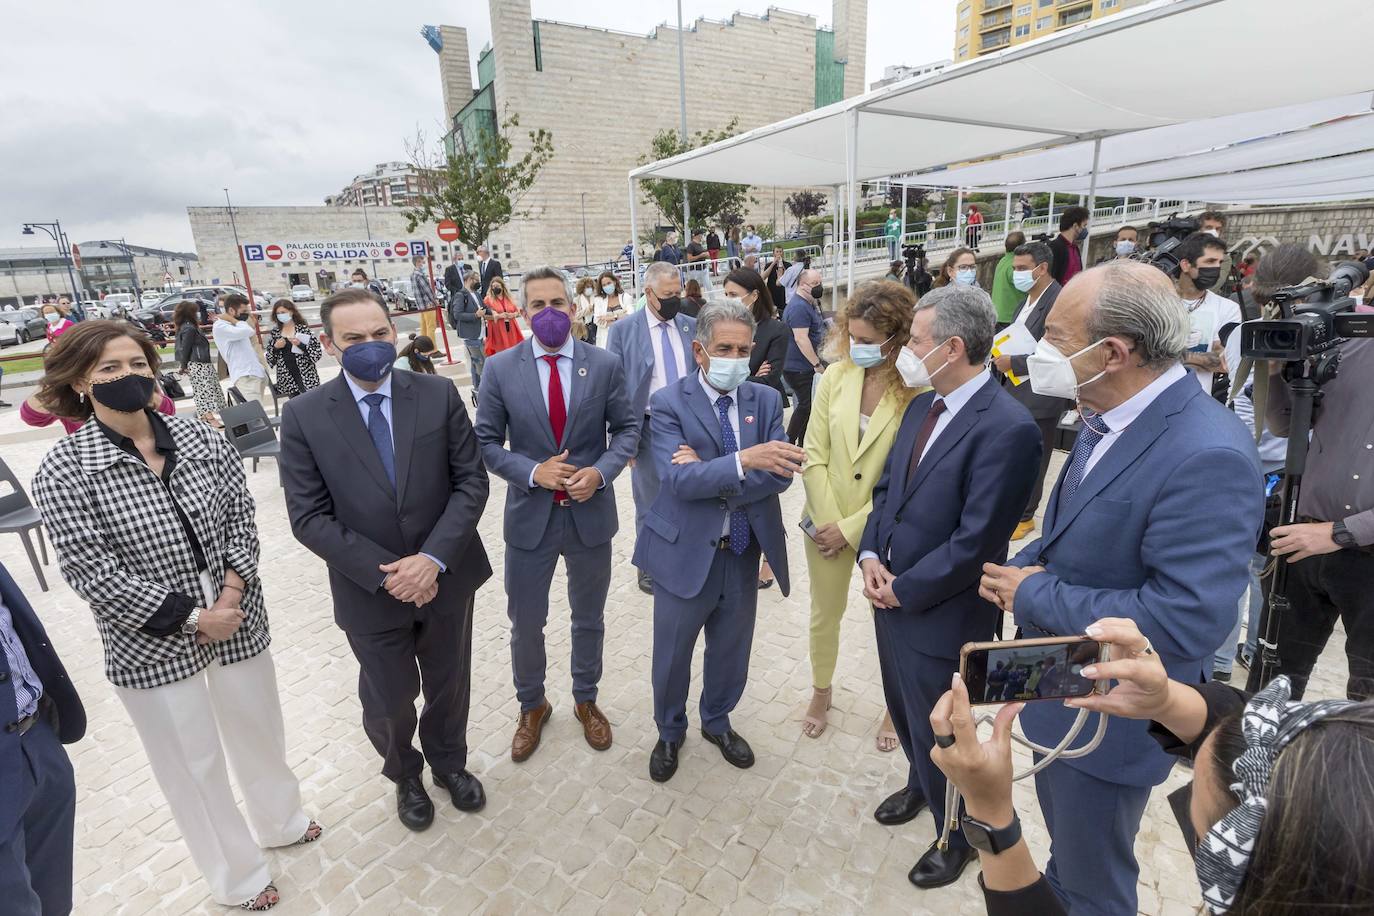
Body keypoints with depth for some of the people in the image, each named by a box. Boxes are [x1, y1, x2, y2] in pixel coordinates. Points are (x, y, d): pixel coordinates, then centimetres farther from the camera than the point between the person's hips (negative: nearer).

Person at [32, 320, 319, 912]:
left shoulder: (201, 439, -2)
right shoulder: (63, 471, -12)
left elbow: (240, 513, 0)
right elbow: (89, 570, -16)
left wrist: (232, 590, -14)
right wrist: (190, 618, -18)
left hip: (238, 620, 3)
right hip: (151, 645, -3)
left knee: (259, 731, 21)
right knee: (194, 762, 15)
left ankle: (280, 821, 50)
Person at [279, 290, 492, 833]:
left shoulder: (439, 395, -8)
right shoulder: (304, 416, -10)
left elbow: (471, 481, -8)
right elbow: (309, 517, -10)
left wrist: (434, 558, -19)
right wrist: (385, 573, -18)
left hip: (446, 578, 1)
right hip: (370, 593, -1)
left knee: (449, 685, 22)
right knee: (389, 702, 18)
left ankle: (449, 762, 52)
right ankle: (405, 775, 51)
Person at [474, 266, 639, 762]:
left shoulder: (605, 364, -5)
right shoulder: (500, 368, -6)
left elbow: (627, 428, 0)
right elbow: (487, 442, -2)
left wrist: (600, 472, -17)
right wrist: (533, 472, -18)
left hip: (591, 513, 1)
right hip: (530, 516, 0)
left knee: (589, 621, 19)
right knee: (525, 625, 15)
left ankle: (586, 700, 45)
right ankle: (532, 706, 43)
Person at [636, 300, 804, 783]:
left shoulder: (766, 399, -1)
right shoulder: (667, 403, -12)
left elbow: (780, 473, -11)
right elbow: (680, 480, -24)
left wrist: (708, 475, -22)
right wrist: (743, 460, -38)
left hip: (744, 552, 3)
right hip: (686, 552, -3)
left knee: (731, 649, 22)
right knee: (672, 655, 16)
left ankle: (717, 721, 51)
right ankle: (670, 732, 45)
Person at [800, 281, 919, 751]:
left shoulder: (918, 390, -19)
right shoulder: (835, 376, -7)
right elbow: (814, 455, -4)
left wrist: (851, 529, -14)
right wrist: (827, 522, -9)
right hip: (826, 522, 3)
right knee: (825, 613, 21)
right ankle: (821, 691, 47)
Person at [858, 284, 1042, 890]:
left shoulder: (1008, 427, -24)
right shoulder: (922, 406, 3)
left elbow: (975, 542, -25)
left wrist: (903, 590, -16)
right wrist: (871, 555, -6)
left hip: (940, 615, -7)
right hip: (890, 595, 8)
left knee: (937, 732, 15)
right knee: (905, 711, 28)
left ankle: (957, 834, 44)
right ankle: (920, 783, 58)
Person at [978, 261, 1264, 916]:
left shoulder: (1206, 456, -30)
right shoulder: (1107, 419, -3)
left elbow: (1185, 624, -33)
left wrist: (1036, 594, -24)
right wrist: (1022, 567, -8)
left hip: (1107, 719, -8)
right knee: (1065, 847, 34)